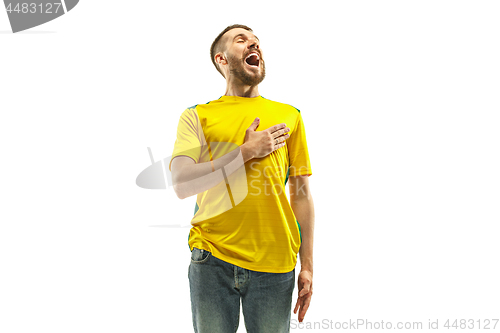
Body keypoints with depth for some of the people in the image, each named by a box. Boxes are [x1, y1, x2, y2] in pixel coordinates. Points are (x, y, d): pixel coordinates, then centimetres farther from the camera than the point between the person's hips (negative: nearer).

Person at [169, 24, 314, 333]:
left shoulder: (289, 116, 11)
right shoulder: (197, 116, 7)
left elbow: (301, 195, 9)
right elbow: (182, 185, -8)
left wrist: (307, 266, 5)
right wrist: (247, 151, -9)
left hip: (274, 263, 1)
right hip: (212, 261, -1)